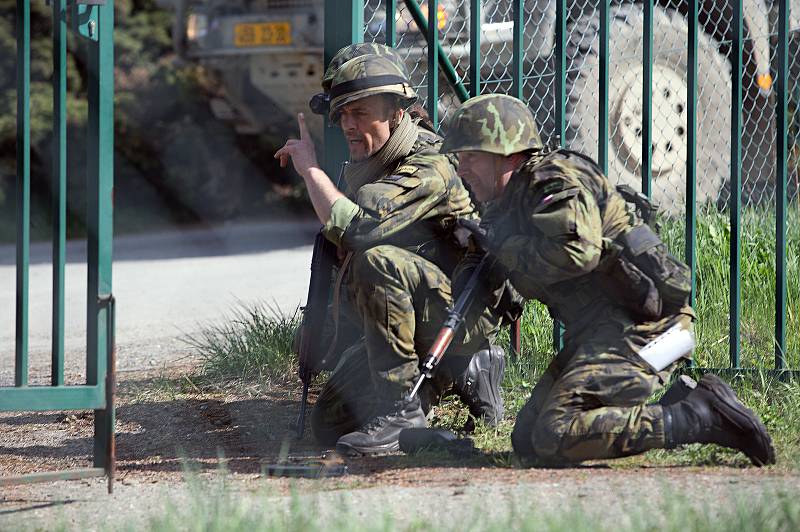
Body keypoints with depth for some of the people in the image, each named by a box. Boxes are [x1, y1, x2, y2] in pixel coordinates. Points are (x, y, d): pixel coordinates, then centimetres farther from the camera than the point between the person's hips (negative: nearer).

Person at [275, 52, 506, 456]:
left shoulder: (428, 169, -21)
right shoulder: (363, 166, 9)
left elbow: (352, 229, -34)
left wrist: (310, 168, -22)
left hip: (464, 312, -9)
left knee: (377, 260, -34)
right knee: (329, 424, 1)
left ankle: (401, 408, -26)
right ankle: (465, 372, 16)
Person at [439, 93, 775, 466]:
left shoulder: (555, 180, -10)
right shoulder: (511, 200, 21)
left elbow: (577, 252, -28)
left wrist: (502, 246, -14)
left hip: (637, 329, -11)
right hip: (594, 333, 11)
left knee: (555, 438, -22)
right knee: (527, 440, 8)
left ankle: (700, 416, -16)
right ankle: (679, 403, 10)